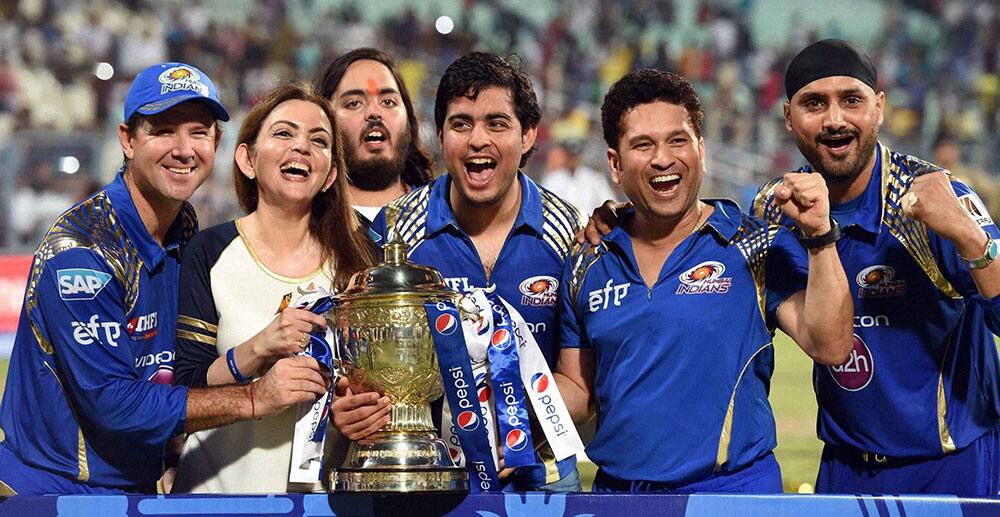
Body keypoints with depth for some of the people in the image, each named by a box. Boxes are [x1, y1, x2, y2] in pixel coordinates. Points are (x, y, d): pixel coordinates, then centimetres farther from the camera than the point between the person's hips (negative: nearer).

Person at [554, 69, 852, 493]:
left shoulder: (758, 249, -3)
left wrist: (818, 235, -22)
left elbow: (829, 346, -15)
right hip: (615, 492, 3)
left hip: (733, 490, -3)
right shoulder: (588, 266, 7)